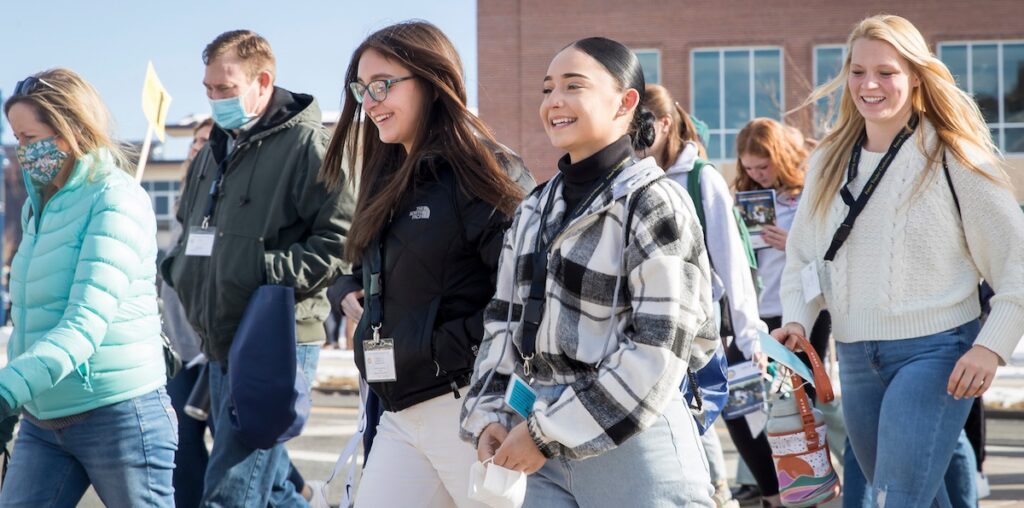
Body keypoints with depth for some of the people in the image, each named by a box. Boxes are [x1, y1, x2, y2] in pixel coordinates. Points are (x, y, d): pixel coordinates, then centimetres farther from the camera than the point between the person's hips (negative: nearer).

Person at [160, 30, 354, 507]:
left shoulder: (308, 145, -10)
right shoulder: (214, 152, 18)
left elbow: (339, 239, -17)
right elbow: (190, 229, 32)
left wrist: (270, 275, -23)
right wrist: (178, 267, 12)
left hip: (276, 344, -9)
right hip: (220, 344, 9)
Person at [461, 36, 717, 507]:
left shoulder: (652, 204, -9)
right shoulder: (535, 210, 12)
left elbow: (659, 350, -15)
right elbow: (504, 321, 17)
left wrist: (548, 431, -16)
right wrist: (487, 415, 1)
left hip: (633, 443, -6)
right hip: (550, 455, 6)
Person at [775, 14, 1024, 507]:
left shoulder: (953, 158, -7)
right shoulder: (828, 161, 9)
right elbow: (802, 253, 16)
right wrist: (796, 319, -1)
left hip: (935, 352, -6)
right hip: (856, 357, 6)